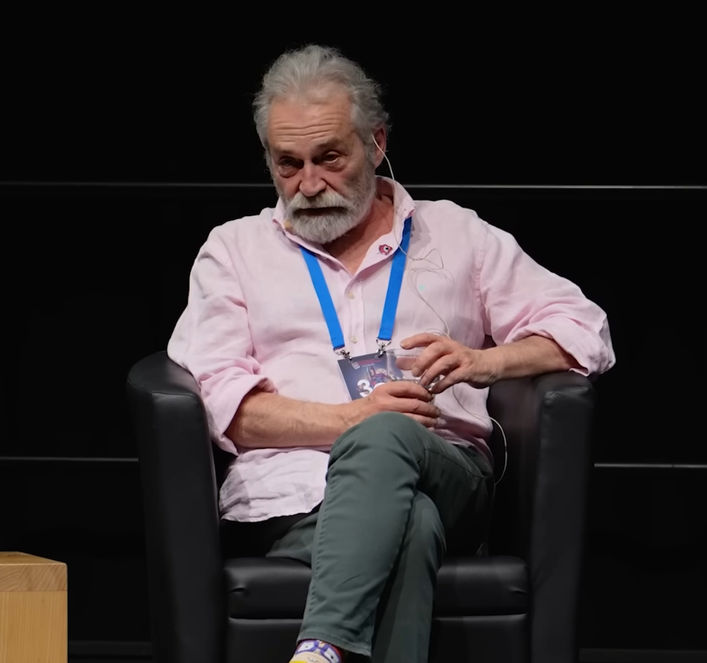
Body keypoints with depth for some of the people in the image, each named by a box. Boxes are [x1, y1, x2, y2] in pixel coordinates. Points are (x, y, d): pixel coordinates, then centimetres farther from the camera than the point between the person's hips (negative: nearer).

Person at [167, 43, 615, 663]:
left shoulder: (456, 235, 23)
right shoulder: (235, 249, 22)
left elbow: (585, 332, 17)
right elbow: (216, 396, 6)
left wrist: (482, 362, -5)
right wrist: (352, 419, -10)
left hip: (447, 472, 1)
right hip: (290, 487, 0)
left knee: (385, 440, -39)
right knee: (409, 525, -38)